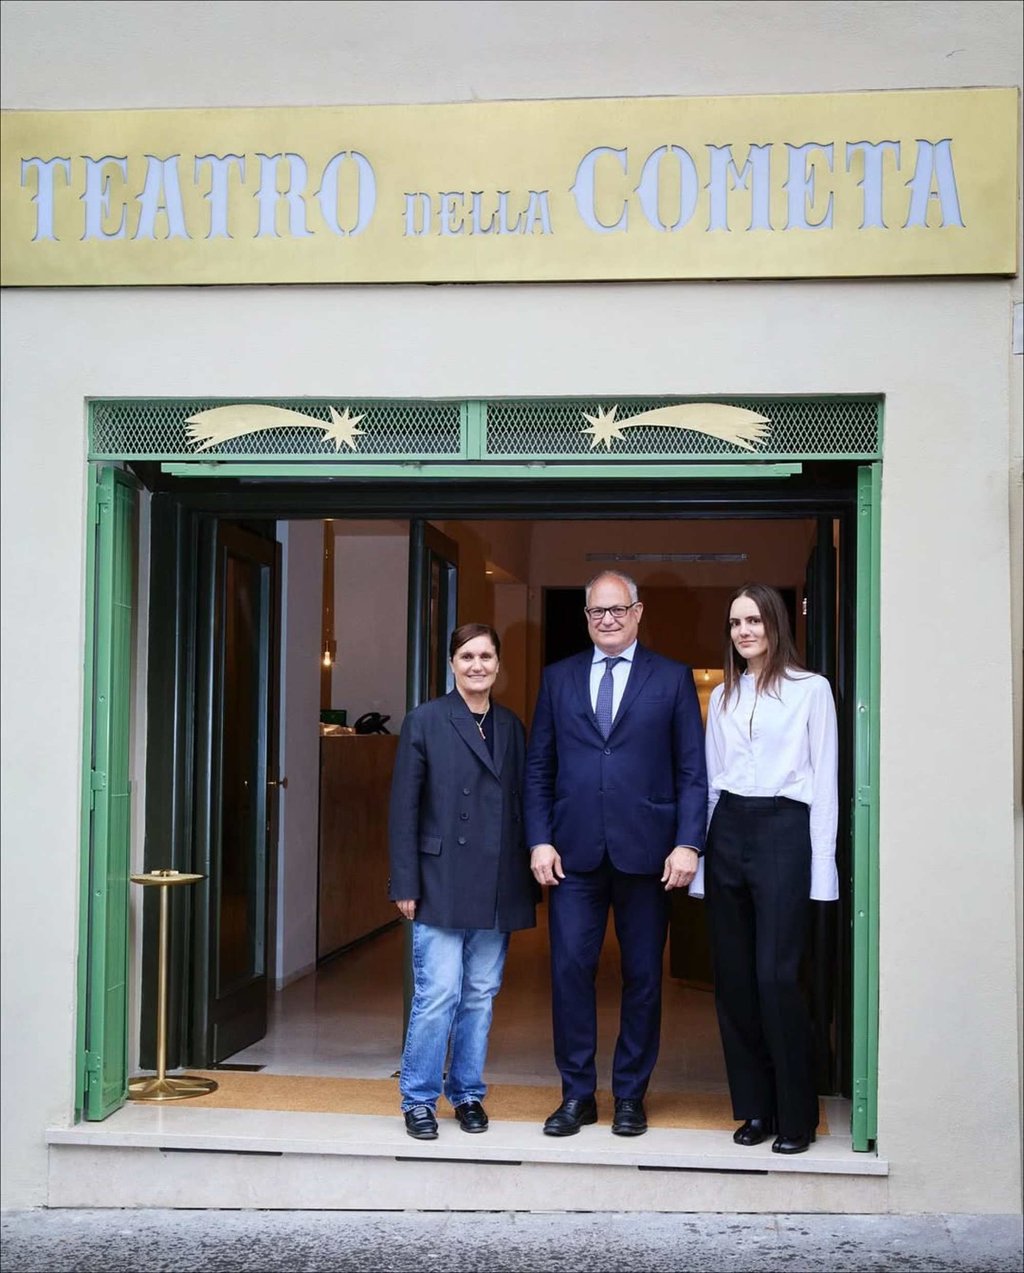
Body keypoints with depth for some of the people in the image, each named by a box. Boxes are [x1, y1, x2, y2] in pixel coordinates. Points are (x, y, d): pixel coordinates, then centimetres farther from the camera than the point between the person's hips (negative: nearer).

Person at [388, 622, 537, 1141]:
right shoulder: (425, 721, 0)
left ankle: (467, 1093, 23)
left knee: (481, 996, 10)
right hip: (441, 883, -4)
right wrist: (405, 883, -8)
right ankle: (419, 1100, 8)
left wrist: (529, 880, 7)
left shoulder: (511, 727, 12)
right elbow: (403, 807, -3)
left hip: (496, 888, 4)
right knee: (437, 995, -6)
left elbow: (522, 805, 12)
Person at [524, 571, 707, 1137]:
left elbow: (692, 771, 1)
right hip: (574, 853, 1)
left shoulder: (672, 679, 5)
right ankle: (577, 1094, 12)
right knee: (570, 969, 0)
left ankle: (630, 1095, 20)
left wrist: (687, 844, -8)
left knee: (643, 976, 7)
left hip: (645, 852, -1)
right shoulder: (558, 678, 10)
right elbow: (538, 768, 9)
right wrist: (539, 840, -1)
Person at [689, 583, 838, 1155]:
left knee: (777, 976, -9)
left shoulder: (811, 689, 1)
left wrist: (821, 863, -7)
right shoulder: (723, 696, 15)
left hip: (784, 830, -5)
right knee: (734, 978, 5)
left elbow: (824, 779, -1)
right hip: (728, 830, 5)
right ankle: (755, 1107, 16)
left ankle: (797, 1115, 4)